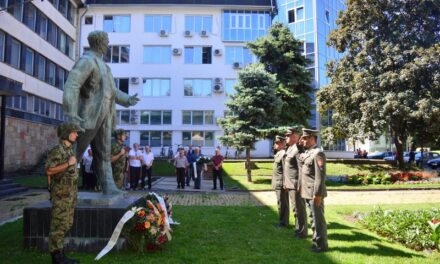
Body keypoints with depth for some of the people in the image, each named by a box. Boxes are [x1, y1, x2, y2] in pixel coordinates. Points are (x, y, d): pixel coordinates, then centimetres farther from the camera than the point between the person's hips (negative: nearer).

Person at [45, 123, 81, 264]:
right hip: (61, 194, -9)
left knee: (67, 224, 12)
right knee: (59, 224, -3)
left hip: (70, 193, 9)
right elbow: (49, 170, -22)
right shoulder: (57, 150, -13)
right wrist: (68, 164, -22)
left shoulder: (70, 150, 14)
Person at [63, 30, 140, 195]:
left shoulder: (101, 64, 19)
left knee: (104, 154, 6)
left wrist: (127, 100, 6)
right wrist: (71, 115, -30)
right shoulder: (87, 60, -10)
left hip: (103, 116, 9)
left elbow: (112, 90, 21)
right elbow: (71, 86, -22)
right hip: (89, 115, -9)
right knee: (73, 153, -1)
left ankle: (108, 187, 8)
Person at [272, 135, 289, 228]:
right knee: (281, 203, 16)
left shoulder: (284, 154, -17)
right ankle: (282, 221, 25)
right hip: (278, 183, 10)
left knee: (282, 203, -1)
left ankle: (283, 223, 8)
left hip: (281, 183, -10)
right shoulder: (278, 154, 14)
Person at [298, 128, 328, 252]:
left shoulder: (318, 153, -15)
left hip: (315, 193, -9)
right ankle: (316, 241, 28)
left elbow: (320, 175, -20)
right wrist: (301, 188, 18)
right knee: (313, 218, 17)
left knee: (318, 219, 2)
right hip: (307, 192, 9)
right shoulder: (306, 153, 14)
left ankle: (321, 244, 13)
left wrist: (317, 194, -22)